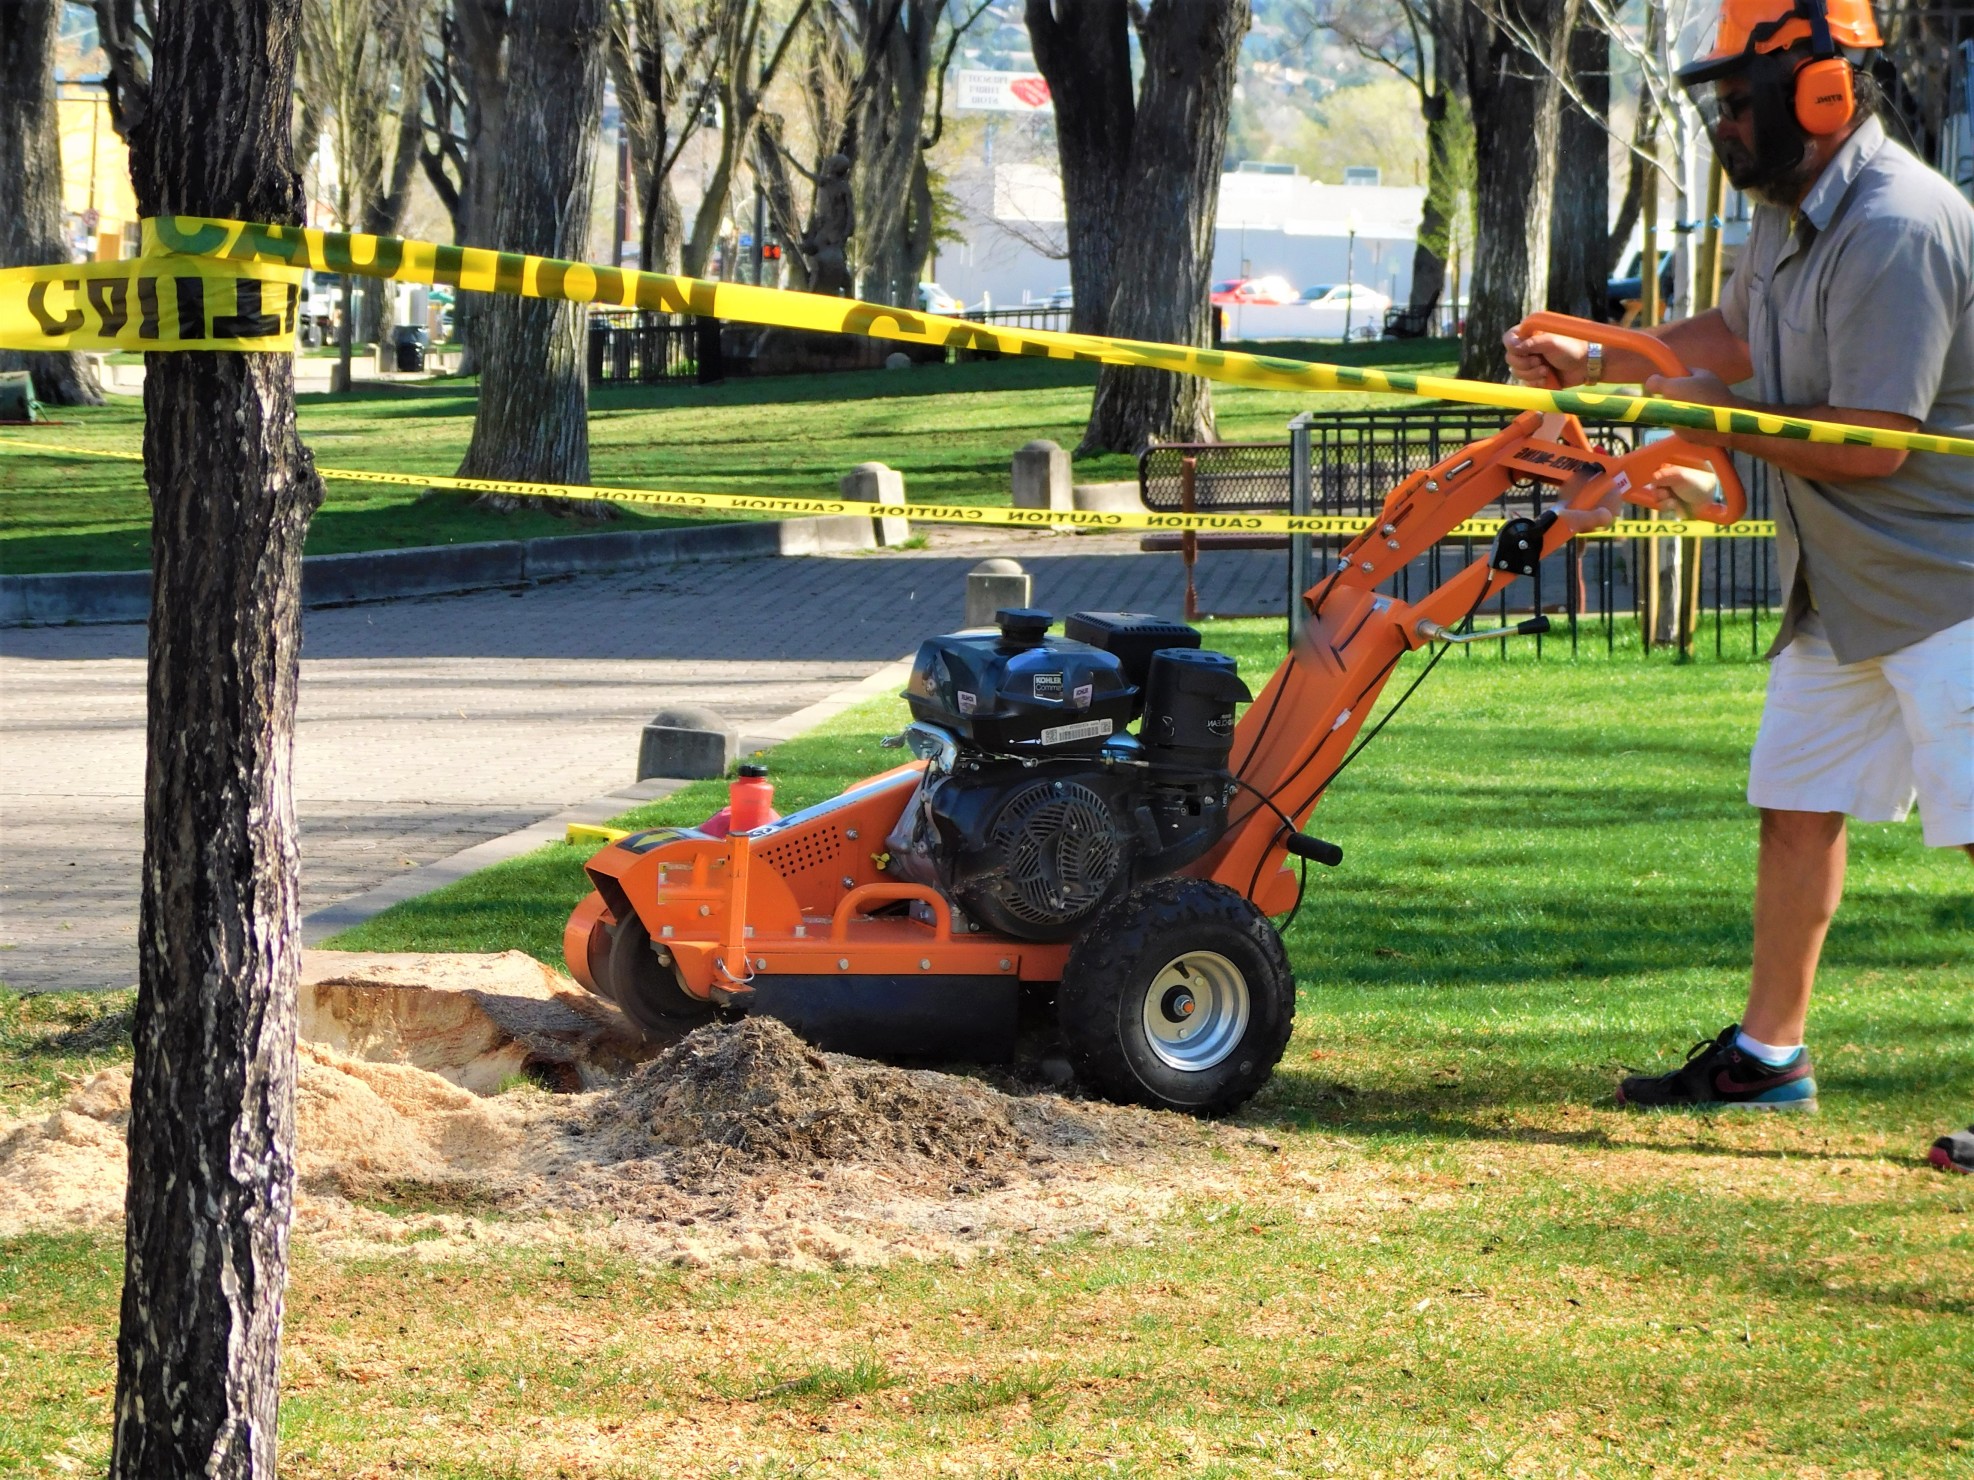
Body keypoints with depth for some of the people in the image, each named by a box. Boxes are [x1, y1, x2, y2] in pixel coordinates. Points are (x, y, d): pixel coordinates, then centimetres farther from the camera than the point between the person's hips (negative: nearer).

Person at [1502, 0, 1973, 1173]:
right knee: (1798, 800, 16)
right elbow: (1736, 337, 28)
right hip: (1843, 589, 10)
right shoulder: (1791, 216, 9)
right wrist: (1592, 360, 18)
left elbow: (1869, 443, -26)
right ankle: (1769, 1053, 28)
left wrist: (1716, 416, -13)